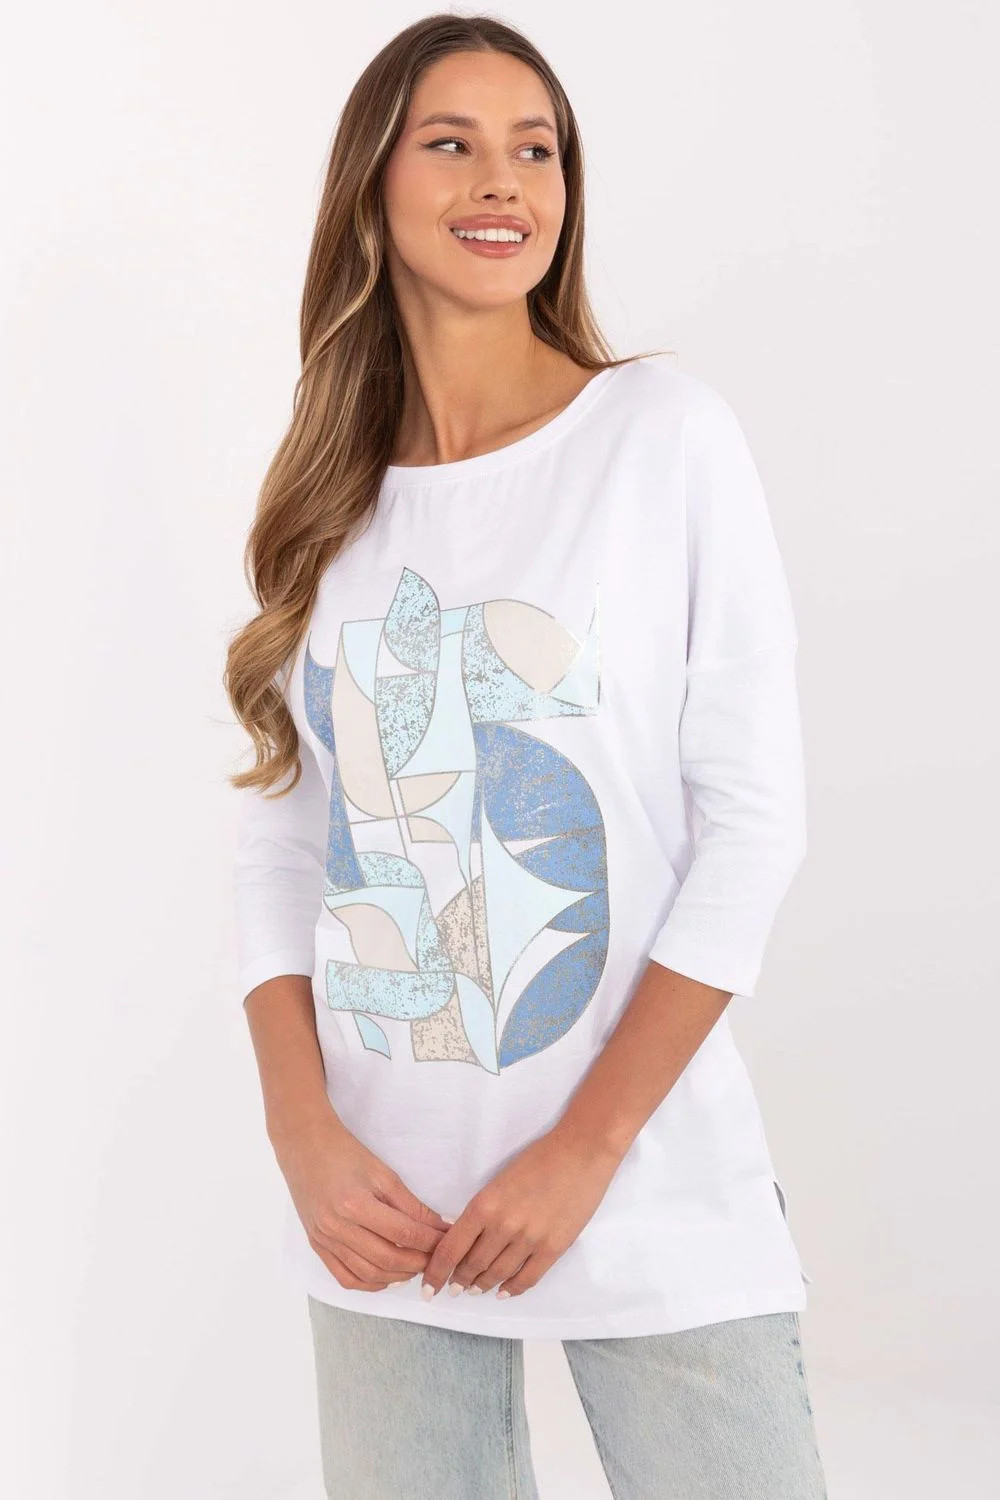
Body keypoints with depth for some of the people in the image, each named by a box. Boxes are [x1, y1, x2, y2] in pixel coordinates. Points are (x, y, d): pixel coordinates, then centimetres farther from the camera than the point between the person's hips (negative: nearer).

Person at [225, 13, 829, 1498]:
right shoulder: (320, 497, 7)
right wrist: (306, 1134, -7)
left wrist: (585, 1148, -11)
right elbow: (279, 832, 6)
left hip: (649, 1196, -3)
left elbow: (754, 820, -7)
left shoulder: (665, 432, -4)